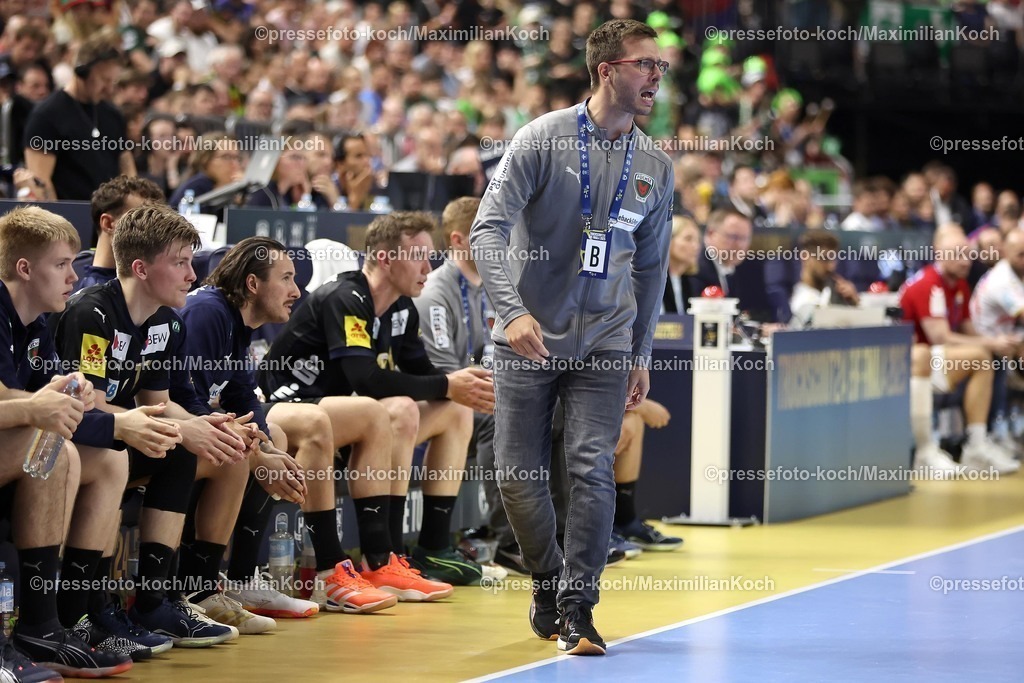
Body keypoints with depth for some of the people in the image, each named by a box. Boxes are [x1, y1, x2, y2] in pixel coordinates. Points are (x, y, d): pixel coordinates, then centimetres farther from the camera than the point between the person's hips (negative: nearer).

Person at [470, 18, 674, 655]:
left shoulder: (656, 165, 5)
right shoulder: (543, 138, -7)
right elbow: (490, 227, -12)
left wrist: (642, 354, 15)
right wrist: (513, 309, -26)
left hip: (604, 344, 2)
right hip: (528, 337, -2)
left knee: (593, 471, -12)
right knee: (519, 475, 1)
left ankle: (576, 608, -4)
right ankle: (549, 583, 25)